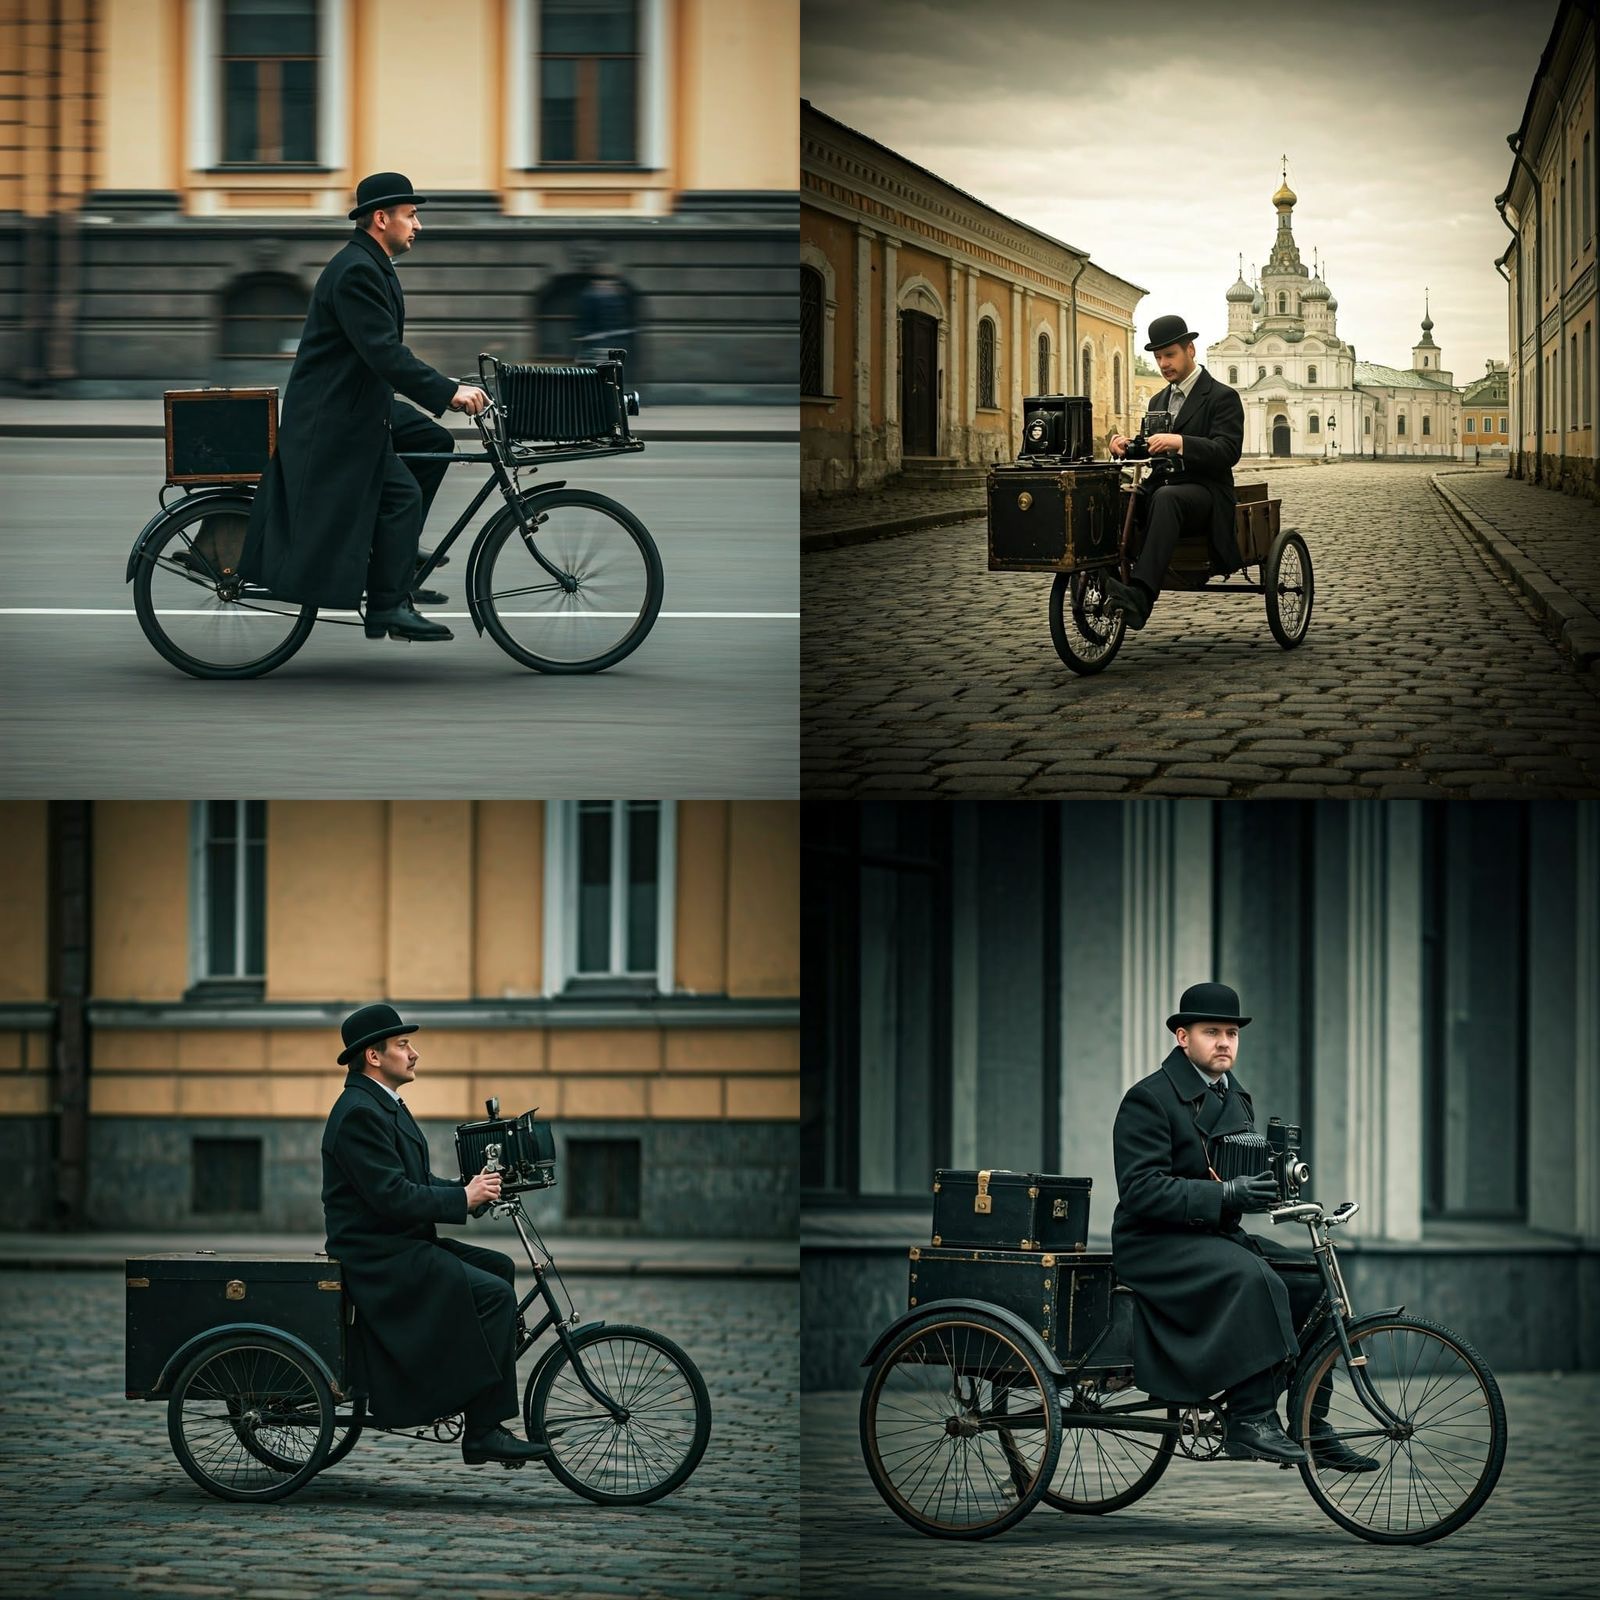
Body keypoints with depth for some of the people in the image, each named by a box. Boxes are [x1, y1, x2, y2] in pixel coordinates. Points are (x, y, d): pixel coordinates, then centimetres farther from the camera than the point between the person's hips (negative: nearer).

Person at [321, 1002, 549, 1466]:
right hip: (380, 1257, -11)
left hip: (402, 1245, 11)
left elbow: (414, 1184, 18)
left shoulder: (384, 1106, 17)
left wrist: (471, 1188, 3)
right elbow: (392, 1197, -24)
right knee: (494, 1293, -18)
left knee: (499, 1268, 10)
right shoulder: (359, 1113, -17)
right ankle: (483, 1432, -17)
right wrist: (463, 1198, -16)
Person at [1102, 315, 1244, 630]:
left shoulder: (1222, 397, 0)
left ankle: (1140, 597, -56)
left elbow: (1228, 451, -13)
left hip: (1204, 492, -7)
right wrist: (1126, 447, -4)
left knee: (1165, 498, -41)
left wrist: (1180, 442, -29)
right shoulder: (1158, 401, 23)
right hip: (1161, 488, 7)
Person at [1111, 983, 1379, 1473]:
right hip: (1155, 1245, -8)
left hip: (1217, 1237, 9)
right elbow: (1141, 1189, -20)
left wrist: (1276, 1178, -1)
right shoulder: (1148, 1099, -11)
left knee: (1312, 1281, -7)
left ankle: (1312, 1426, -3)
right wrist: (1223, 1195, -27)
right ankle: (1251, 1422, -32)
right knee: (1254, 1279, -33)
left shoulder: (1233, 1097, 16)